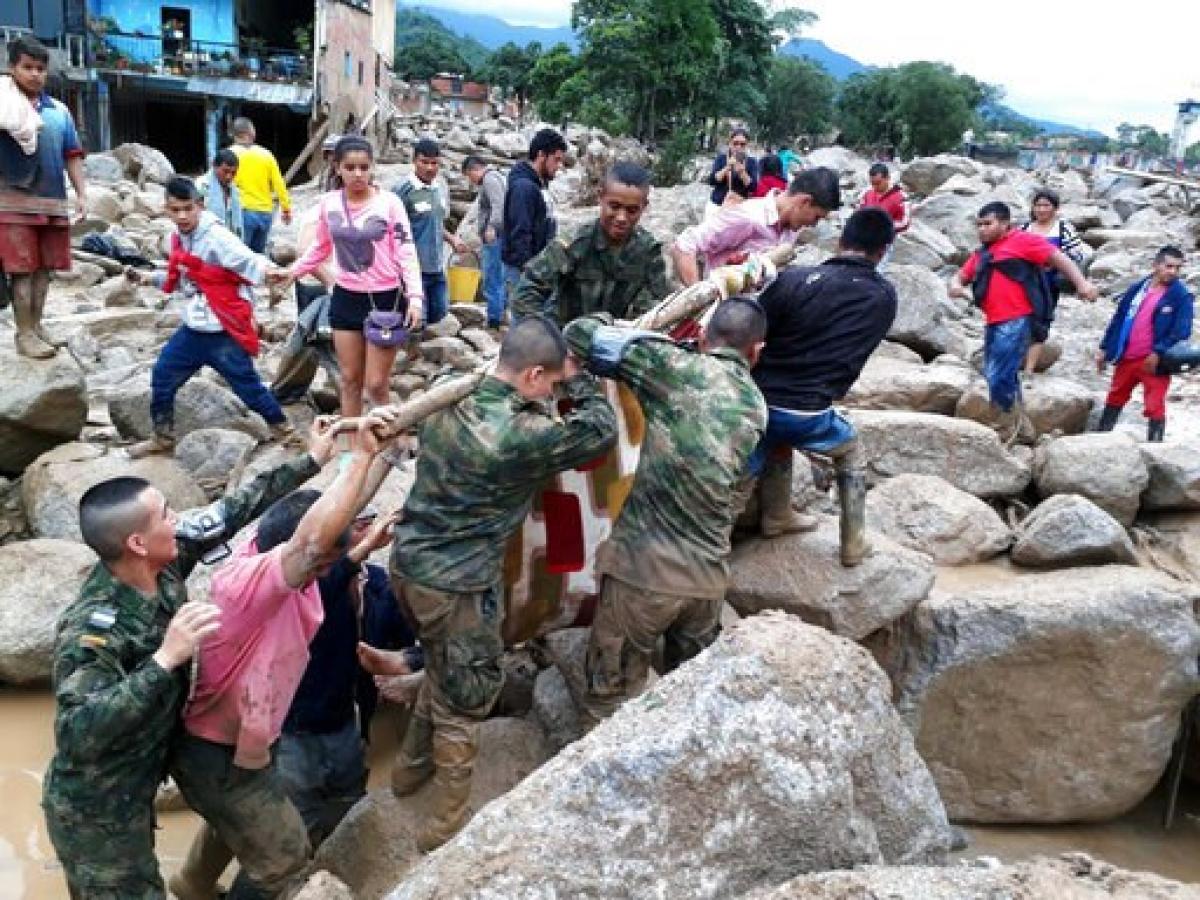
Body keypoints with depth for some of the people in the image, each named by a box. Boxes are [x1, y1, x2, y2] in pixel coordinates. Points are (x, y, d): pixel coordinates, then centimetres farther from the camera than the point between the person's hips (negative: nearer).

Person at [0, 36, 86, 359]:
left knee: (43, 267, 10)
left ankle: (37, 326, 22)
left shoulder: (59, 111, 12)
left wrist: (82, 193, 7)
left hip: (53, 201, 4)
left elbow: (72, 155, 13)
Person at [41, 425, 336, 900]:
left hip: (134, 787, 8)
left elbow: (230, 511, -3)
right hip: (96, 809, -7)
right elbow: (76, 735, -40)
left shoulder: (165, 562, -12)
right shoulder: (92, 628, -33)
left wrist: (310, 461, 2)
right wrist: (165, 660, -45)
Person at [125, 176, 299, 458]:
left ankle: (283, 430, 19)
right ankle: (163, 438, 30)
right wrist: (148, 278, 16)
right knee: (162, 377, 13)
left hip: (224, 332, -8)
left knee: (247, 384, 0)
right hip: (193, 330, 8)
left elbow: (250, 263, -27)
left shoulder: (217, 237, -17)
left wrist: (272, 272, -46)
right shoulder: (178, 240, 8)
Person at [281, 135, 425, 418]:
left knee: (376, 384, -1)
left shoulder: (389, 202, -11)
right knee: (350, 380, 12)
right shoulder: (329, 202, 1)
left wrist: (415, 296, -22)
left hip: (385, 299, -4)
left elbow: (406, 252, -12)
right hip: (345, 299, 4)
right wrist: (291, 272, 12)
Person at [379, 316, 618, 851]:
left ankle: (412, 766, 49)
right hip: (456, 585, -8)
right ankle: (445, 827, 26)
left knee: (441, 673, 31)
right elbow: (602, 430, -12)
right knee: (464, 699, 12)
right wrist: (576, 379, 1)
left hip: (409, 561, 8)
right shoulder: (521, 434, -25)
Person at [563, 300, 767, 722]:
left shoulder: (678, 367, -6)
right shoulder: (757, 407, 10)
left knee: (613, 695, 10)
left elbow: (580, 333, -5)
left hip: (644, 565, -4)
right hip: (709, 572, 5)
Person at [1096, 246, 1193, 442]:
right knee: (1114, 401, 18)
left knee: (1155, 408, -4)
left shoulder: (1181, 296, -6)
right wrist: (1104, 349, 11)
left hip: (1153, 362, -5)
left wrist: (1159, 352, -23)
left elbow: (1182, 330, -13)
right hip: (1127, 358, 5)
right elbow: (1118, 320, 12)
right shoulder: (1136, 289, 6)